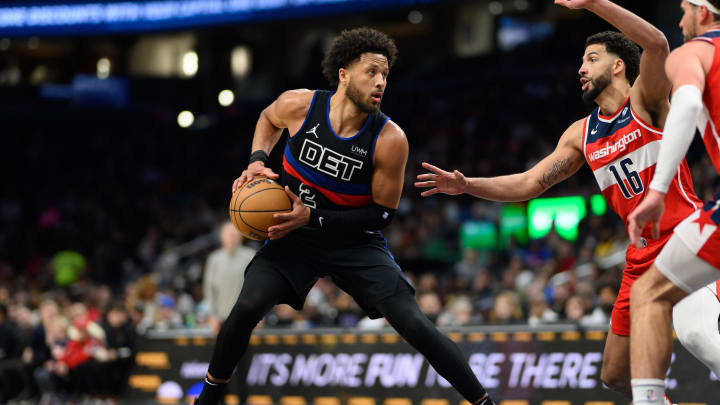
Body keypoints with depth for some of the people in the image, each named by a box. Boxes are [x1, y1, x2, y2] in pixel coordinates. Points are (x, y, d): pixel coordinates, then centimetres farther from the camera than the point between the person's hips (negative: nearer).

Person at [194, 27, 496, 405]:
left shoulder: (389, 140, -22)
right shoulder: (299, 105, -15)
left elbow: (382, 214, -14)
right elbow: (268, 119, 12)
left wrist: (312, 217, -22)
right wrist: (257, 160, -7)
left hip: (355, 241, -1)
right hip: (294, 234, 2)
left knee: (413, 324, -14)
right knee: (248, 306, -20)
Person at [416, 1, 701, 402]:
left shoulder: (645, 101, -5)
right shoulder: (582, 135, 14)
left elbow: (657, 44, -25)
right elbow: (530, 183, 15)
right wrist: (467, 185, 4)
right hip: (643, 257, 7)